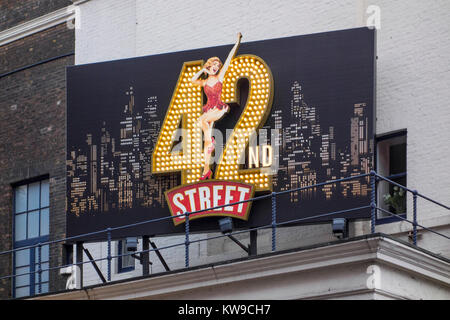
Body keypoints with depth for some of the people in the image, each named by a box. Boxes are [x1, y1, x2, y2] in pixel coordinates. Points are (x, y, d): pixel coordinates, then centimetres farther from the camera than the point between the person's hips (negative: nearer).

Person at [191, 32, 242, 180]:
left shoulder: (220, 77, 4)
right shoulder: (204, 82, 10)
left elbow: (229, 59, 3)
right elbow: (193, 80, -11)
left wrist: (237, 43, 1)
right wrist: (203, 70, 0)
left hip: (218, 109, -3)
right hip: (209, 109, 3)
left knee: (202, 120, -32)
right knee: (207, 140, -3)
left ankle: (211, 140, -12)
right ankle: (206, 169, -2)